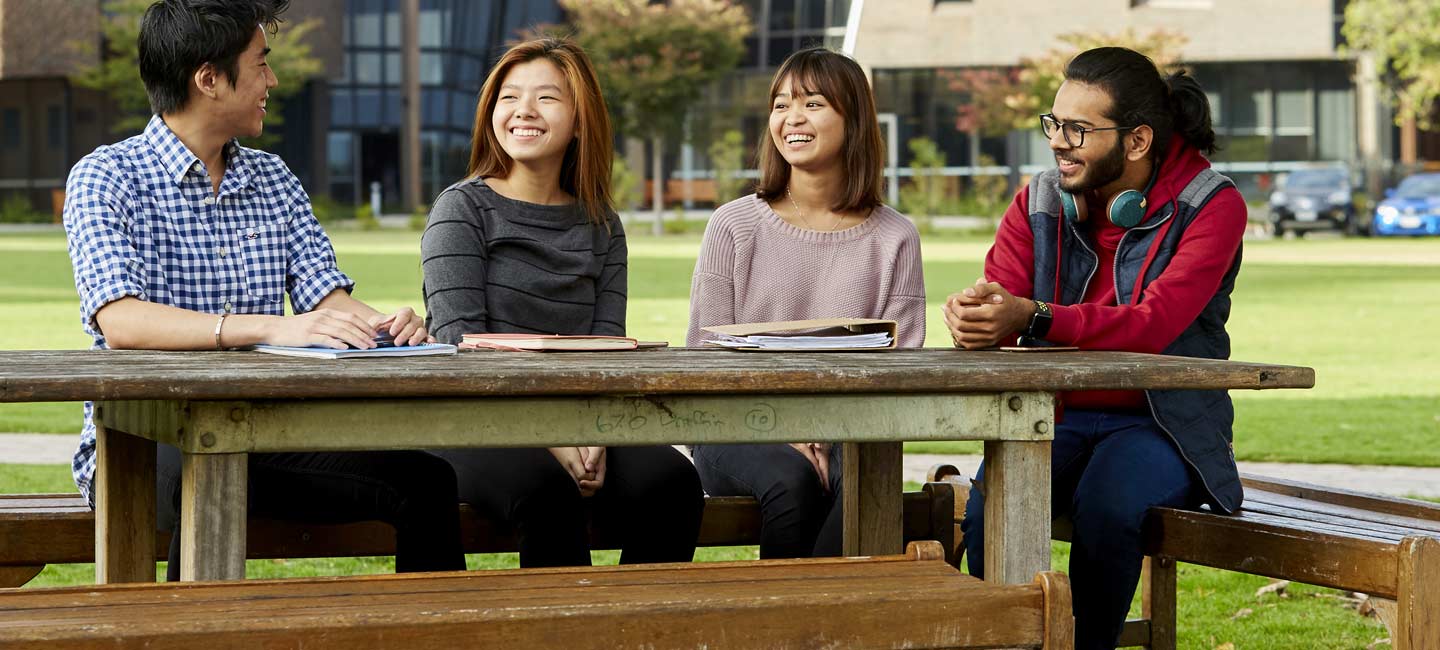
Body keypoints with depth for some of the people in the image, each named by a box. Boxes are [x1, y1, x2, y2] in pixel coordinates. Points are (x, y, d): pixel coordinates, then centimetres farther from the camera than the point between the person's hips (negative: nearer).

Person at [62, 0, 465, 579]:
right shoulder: (106, 178, -6)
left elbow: (326, 297, 6)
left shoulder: (275, 181, 15)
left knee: (424, 478, -15)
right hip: (141, 440, -6)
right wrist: (273, 328, -36)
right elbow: (121, 322, -22)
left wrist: (384, 326, -20)